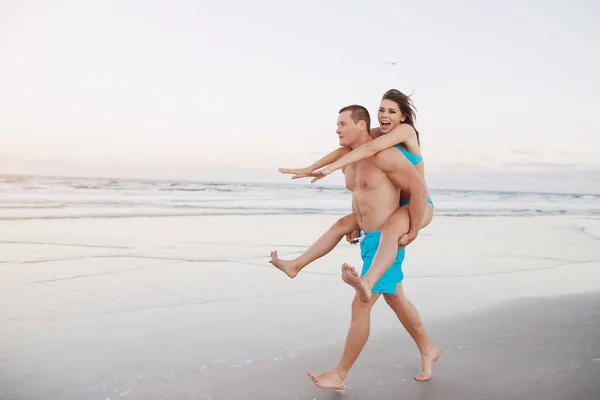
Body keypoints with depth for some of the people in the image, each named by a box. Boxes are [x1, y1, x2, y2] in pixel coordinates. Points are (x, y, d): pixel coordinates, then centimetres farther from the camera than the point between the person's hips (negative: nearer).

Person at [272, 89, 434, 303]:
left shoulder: (406, 130, -19)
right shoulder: (377, 134, 2)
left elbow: (371, 148, -33)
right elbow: (344, 150, -1)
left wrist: (330, 168, -41)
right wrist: (310, 168, -12)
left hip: (419, 205, -8)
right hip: (392, 205, 8)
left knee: (390, 229, -41)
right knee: (342, 224, 6)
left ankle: (368, 283, -64)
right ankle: (296, 265, 13)